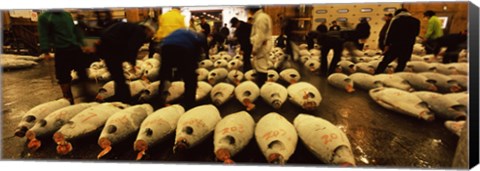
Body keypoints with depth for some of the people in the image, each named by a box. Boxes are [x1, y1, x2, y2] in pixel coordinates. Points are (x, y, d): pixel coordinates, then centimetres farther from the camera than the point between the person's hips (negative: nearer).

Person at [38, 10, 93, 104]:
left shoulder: (67, 14, 15)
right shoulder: (44, 17, 1)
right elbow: (43, 35, -5)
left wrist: (83, 45, 15)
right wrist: (46, 51, -15)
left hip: (76, 48, 4)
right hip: (61, 51, -4)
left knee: (83, 73, 9)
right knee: (64, 77, 2)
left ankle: (87, 96, 26)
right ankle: (68, 100, 17)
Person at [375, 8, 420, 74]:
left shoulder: (395, 20, -1)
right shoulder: (416, 21, 9)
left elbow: (389, 33, -7)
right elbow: (416, 33, 18)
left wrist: (387, 45, -7)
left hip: (396, 45, -2)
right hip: (408, 46, 3)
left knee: (384, 62, 2)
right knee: (401, 64, 9)